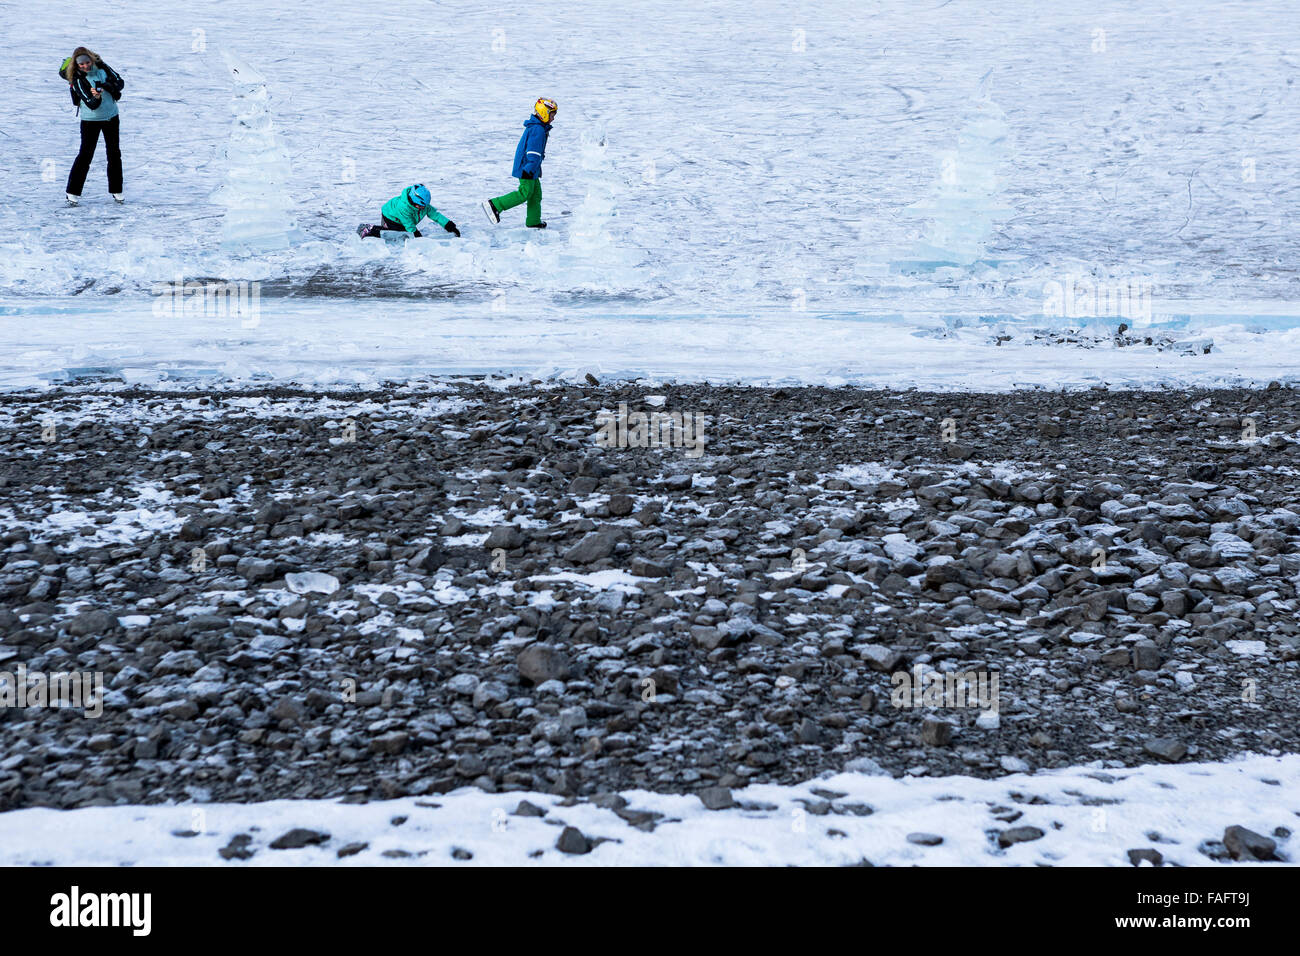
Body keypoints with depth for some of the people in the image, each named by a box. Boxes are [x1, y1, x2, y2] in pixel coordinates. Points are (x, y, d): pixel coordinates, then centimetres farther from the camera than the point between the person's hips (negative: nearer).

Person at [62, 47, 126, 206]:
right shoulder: (77, 79, -18)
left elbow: (120, 82, -5)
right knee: (86, 154, -6)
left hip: (111, 116, 4)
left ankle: (116, 191, 20)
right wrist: (96, 98, -47)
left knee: (114, 153, 8)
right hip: (90, 119, -4)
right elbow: (91, 104, -25)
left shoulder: (101, 67, -7)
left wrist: (106, 86, -24)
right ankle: (73, 192, 1)